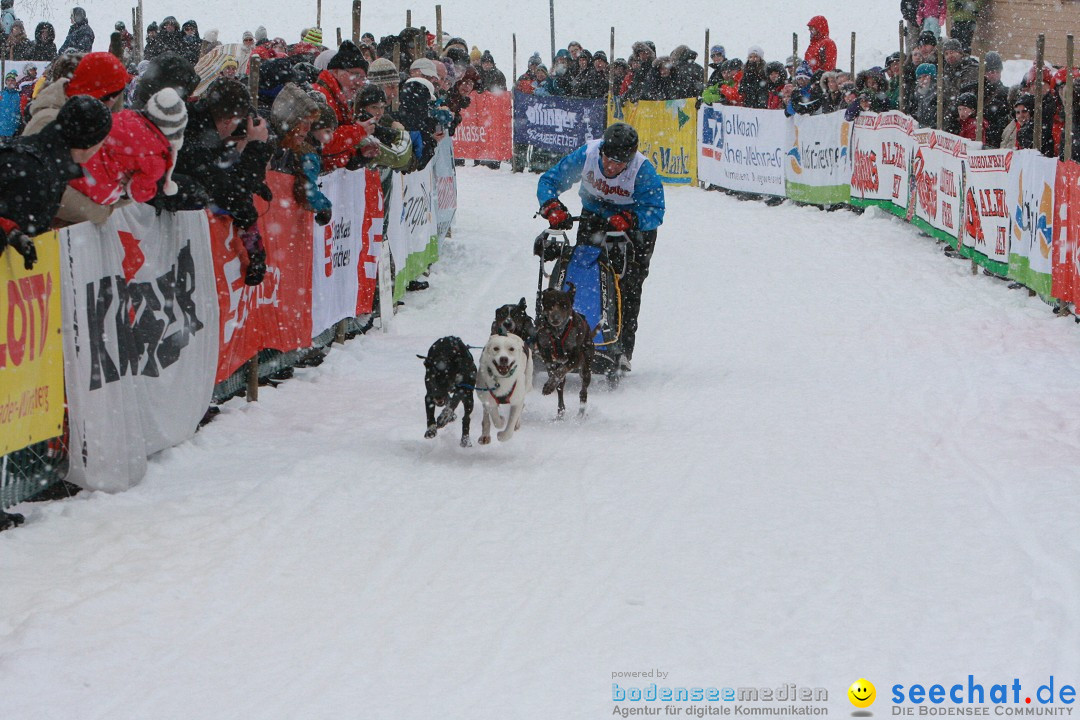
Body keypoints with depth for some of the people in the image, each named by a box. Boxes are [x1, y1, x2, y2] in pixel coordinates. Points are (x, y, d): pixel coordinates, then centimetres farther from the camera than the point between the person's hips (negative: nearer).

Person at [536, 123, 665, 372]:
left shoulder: (643, 171, -31)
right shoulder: (586, 156, -24)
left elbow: (655, 212, -32)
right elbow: (548, 181, -16)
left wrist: (627, 219, -50)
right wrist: (553, 208, -35)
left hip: (634, 227, -3)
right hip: (595, 217, 3)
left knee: (628, 286, -12)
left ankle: (623, 351, -10)